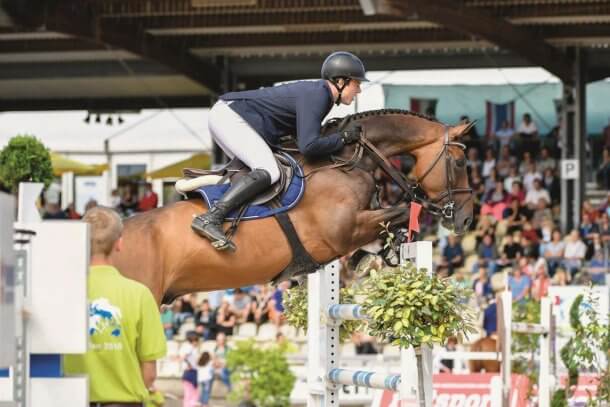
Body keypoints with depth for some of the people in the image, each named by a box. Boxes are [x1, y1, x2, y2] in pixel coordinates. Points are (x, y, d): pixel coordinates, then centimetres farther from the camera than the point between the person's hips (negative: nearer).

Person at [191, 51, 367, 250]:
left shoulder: (319, 93, 13)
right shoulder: (315, 96, -18)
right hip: (229, 116, -11)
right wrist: (344, 137, -14)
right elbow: (308, 146, -26)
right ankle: (210, 219, -34)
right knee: (268, 172, -24)